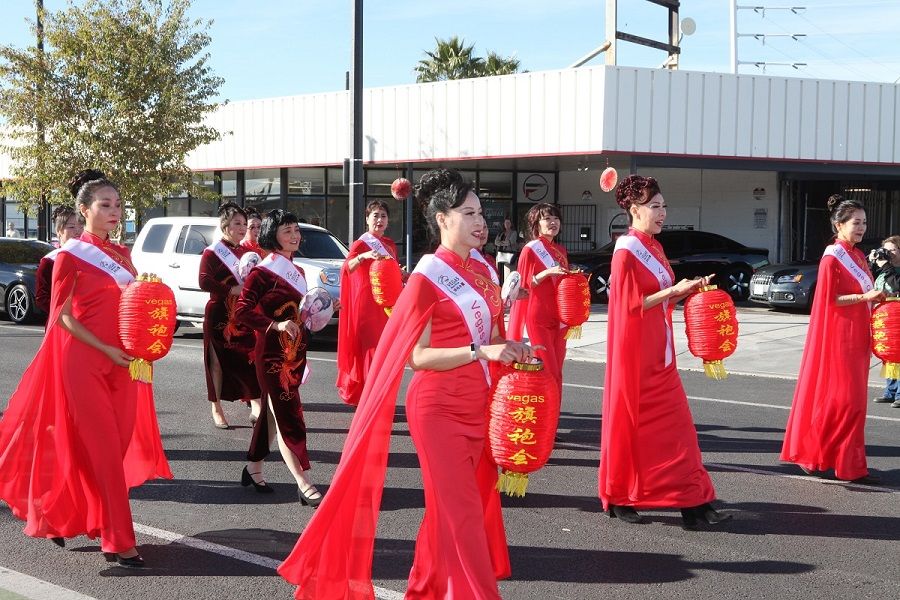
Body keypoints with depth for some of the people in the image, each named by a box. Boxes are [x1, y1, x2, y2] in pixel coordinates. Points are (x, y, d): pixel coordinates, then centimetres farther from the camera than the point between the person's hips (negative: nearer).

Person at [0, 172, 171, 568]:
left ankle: (60, 516, 24)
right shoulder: (70, 255, -4)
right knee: (102, 450, -6)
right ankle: (119, 542, -2)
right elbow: (62, 315, -6)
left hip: (121, 363, 6)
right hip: (83, 361, -6)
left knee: (119, 446, 7)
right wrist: (106, 350, -15)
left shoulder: (121, 254, 13)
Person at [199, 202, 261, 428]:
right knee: (218, 361, 3)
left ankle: (256, 408, -1)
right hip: (219, 315, -5)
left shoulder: (245, 252, 15)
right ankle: (216, 410, 12)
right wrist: (231, 290, -21)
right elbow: (204, 282, -16)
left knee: (251, 359, -3)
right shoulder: (212, 252, -5)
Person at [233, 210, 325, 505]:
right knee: (289, 418, -8)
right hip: (273, 354, -8)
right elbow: (241, 311, -17)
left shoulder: (298, 272, 14)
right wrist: (275, 325, -27)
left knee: (273, 412, 15)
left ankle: (253, 468, 29)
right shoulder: (262, 271, -9)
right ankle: (305, 485, -8)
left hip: (295, 353, 8)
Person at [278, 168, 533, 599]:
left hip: (476, 408, 7)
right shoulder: (426, 277, -11)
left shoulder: (482, 271, 10)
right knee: (460, 512, -5)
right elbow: (416, 355, -15)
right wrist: (481, 351, -22)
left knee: (450, 507, 14)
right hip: (439, 410, -7)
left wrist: (510, 351, 2)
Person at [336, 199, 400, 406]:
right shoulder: (361, 244, -7)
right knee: (372, 351, -11)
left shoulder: (390, 245, 14)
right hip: (367, 304, -7)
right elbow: (348, 266, -27)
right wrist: (364, 256, -45)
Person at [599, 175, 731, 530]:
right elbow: (630, 304, -17)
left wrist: (686, 290, 3)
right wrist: (672, 291, -17)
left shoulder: (653, 248, 13)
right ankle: (619, 499, 13)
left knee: (675, 423, 5)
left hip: (658, 352, 8)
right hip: (635, 351, -8)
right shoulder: (626, 251, -12)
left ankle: (692, 501, 9)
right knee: (630, 423, 1)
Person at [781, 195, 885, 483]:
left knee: (854, 400, 11)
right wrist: (865, 297, -22)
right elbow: (829, 298, -16)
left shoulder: (858, 256, 13)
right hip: (838, 337, -8)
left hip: (857, 337, 8)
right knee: (839, 398, -6)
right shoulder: (832, 258, -12)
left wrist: (875, 298, 1)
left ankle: (850, 463, 18)